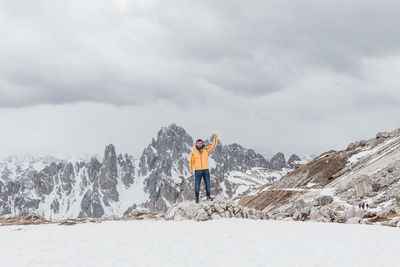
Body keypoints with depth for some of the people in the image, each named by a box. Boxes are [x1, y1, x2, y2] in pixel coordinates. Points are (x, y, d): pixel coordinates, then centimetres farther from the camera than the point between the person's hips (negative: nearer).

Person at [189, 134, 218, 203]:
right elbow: (191, 161, 6)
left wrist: (215, 137, -10)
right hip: (198, 170, -1)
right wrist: (191, 169, -2)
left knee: (207, 183, 3)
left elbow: (214, 145, 3)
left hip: (206, 170, 1)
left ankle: (208, 196, 15)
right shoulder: (194, 152, 1)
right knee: (197, 184, -1)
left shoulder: (206, 150, 4)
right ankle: (197, 197, 9)